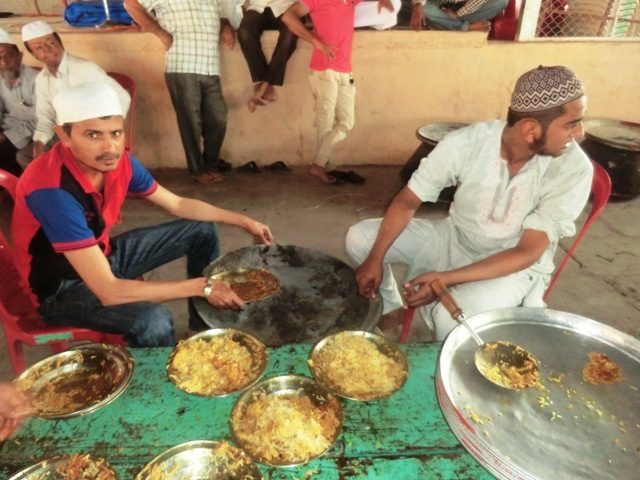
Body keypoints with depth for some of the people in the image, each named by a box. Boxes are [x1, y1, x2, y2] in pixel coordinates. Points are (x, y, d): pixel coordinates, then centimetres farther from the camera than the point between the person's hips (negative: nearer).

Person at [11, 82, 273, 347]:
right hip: (62, 287, -7)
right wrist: (201, 286, -34)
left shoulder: (119, 161, -14)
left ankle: (204, 330, 19)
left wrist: (242, 220, 2)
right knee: (153, 320, -35)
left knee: (203, 230, 6)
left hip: (102, 254, 8)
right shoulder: (52, 191, -35)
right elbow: (108, 292, -38)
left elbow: (177, 204, 3)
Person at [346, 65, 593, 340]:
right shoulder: (466, 143, -21)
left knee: (452, 317, -34)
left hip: (516, 265, -2)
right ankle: (391, 307, 19)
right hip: (454, 239, 3)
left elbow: (527, 252, -23)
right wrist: (375, 259, -24)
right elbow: (407, 201, -13)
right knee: (359, 238, -9)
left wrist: (447, 279, -33)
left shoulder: (574, 169, -24)